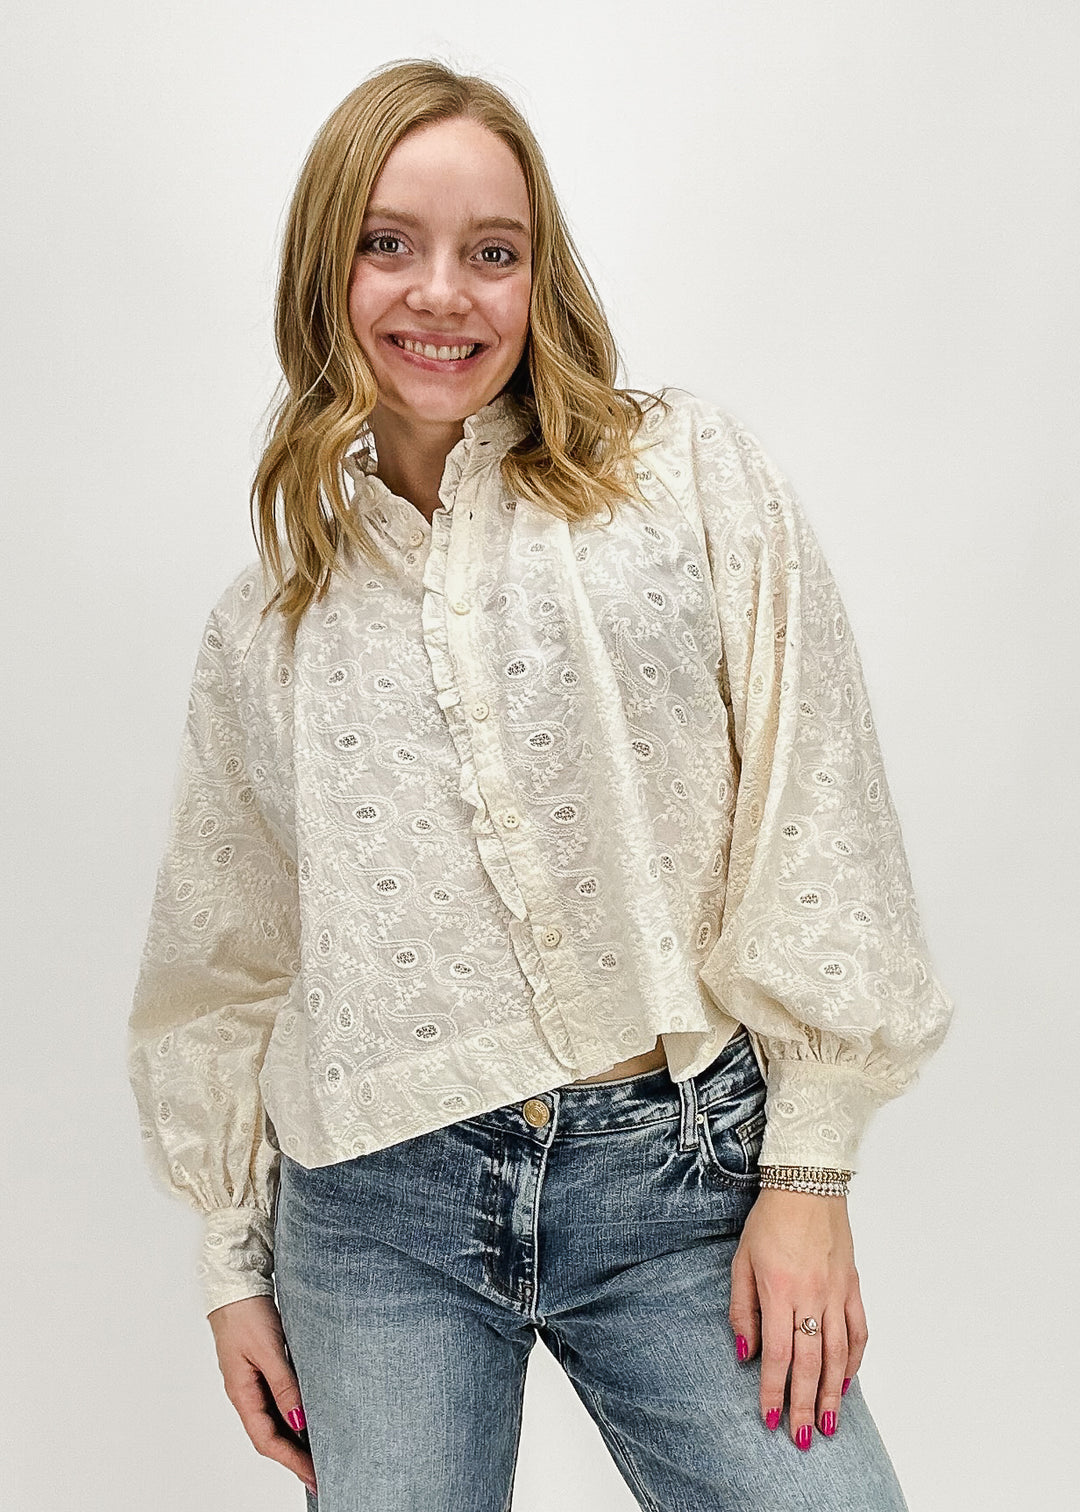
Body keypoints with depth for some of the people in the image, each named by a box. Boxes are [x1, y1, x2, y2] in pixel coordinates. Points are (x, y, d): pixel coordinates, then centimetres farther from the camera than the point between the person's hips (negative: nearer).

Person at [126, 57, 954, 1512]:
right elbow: (228, 955, 15)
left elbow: (812, 820, -3)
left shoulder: (690, 477, 1)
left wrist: (807, 1172, -6)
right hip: (375, 1212, 2)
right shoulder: (264, 620, 9)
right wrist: (234, 1258, 15)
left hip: (681, 1174, -1)